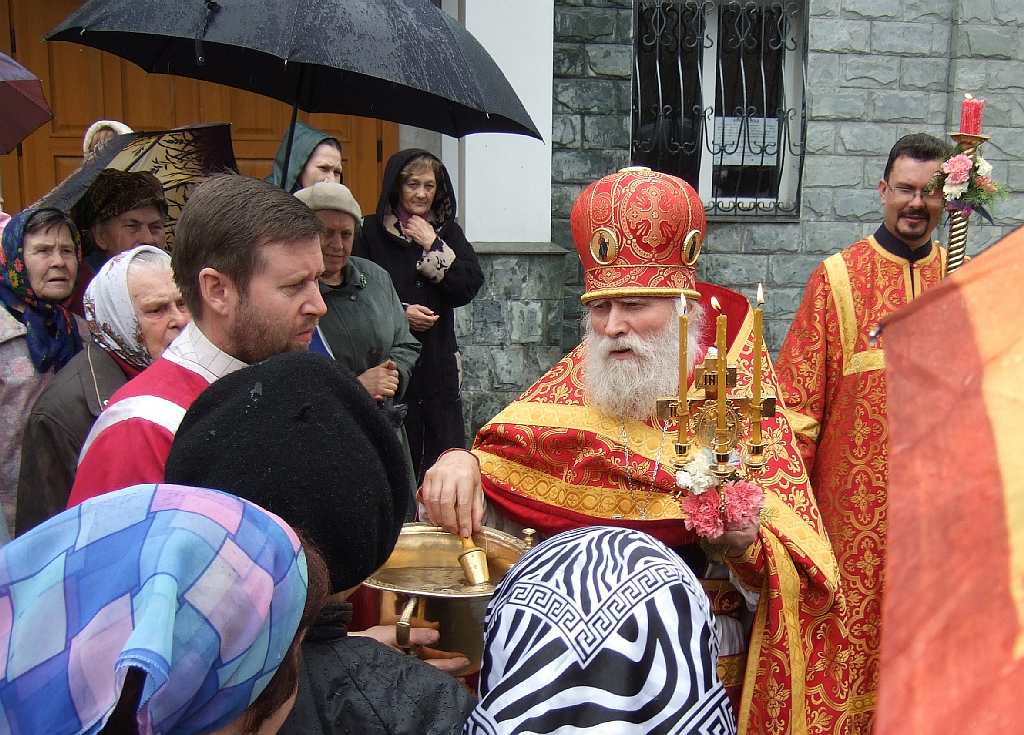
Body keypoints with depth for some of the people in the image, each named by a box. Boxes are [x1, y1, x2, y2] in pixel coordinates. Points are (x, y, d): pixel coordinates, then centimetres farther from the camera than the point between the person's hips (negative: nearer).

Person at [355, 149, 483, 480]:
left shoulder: (447, 231, 10)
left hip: (439, 361, 3)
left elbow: (470, 285, -2)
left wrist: (433, 245, -6)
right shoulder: (372, 231, 0)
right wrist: (400, 312, -13)